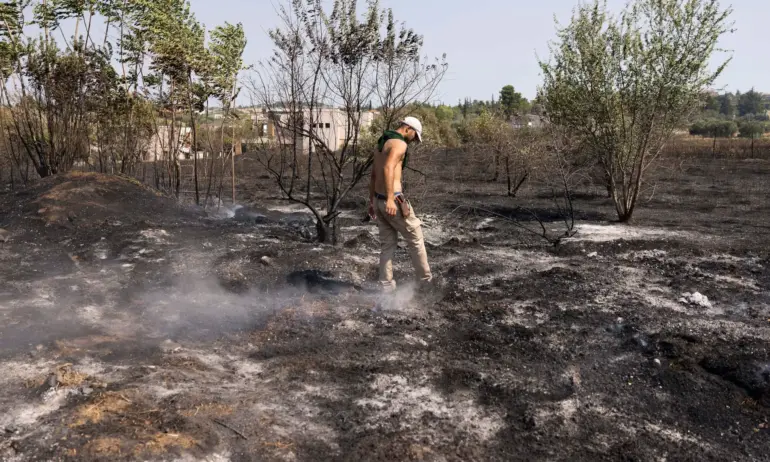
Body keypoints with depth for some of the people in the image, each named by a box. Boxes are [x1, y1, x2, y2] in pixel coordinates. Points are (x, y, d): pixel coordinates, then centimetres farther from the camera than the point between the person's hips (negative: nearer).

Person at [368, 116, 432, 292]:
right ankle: (425, 278, 20)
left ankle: (386, 284, 13)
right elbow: (388, 169, -29)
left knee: (388, 244, 13)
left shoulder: (382, 144, 18)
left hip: (379, 200, 9)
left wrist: (372, 201, 26)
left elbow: (373, 176, 22)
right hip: (392, 201, -9)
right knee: (415, 237, 8)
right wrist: (390, 199, -35)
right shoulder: (399, 144, -13)